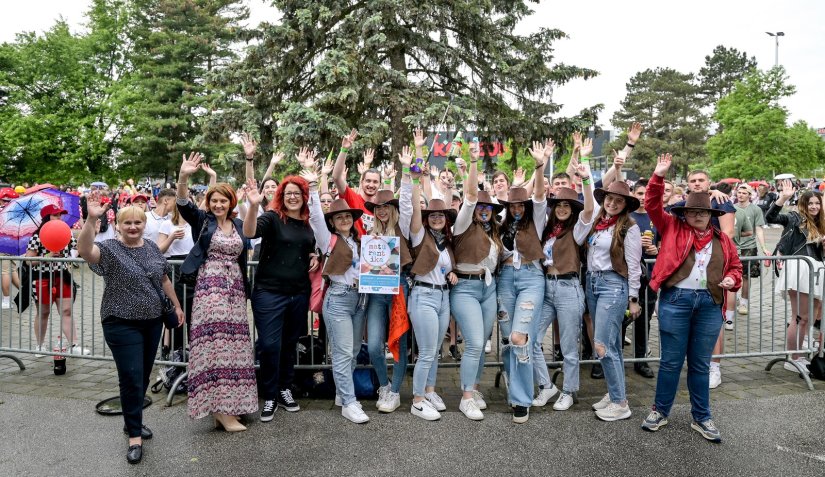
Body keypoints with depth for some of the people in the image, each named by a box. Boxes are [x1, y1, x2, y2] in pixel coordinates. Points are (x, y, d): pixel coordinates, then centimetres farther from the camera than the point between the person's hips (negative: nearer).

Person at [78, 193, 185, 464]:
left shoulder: (152, 248, 7)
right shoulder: (110, 249, -10)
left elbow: (164, 279, 17)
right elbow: (84, 251, -32)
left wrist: (176, 305, 19)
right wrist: (91, 219, -44)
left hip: (152, 322, 6)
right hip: (122, 324, -5)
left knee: (144, 377, 15)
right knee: (131, 379, -3)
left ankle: (132, 421, 35)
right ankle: (134, 436, 9)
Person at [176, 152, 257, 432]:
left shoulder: (239, 225, 14)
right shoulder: (202, 220, 1)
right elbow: (183, 203, -17)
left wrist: (245, 289, 10)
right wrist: (183, 176, -31)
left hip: (235, 290, 5)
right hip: (210, 287, -5)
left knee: (233, 344, 5)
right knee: (214, 343, -11)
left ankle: (225, 405, 14)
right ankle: (221, 409, -10)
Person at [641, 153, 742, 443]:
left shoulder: (723, 240, 12)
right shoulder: (672, 228, 5)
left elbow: (735, 266, 20)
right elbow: (652, 205, -1)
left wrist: (732, 279, -2)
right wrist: (659, 176, -11)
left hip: (710, 304, 3)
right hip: (675, 300, -2)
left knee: (700, 364, 12)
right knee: (671, 361, 5)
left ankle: (701, 418, 24)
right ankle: (660, 411, 20)